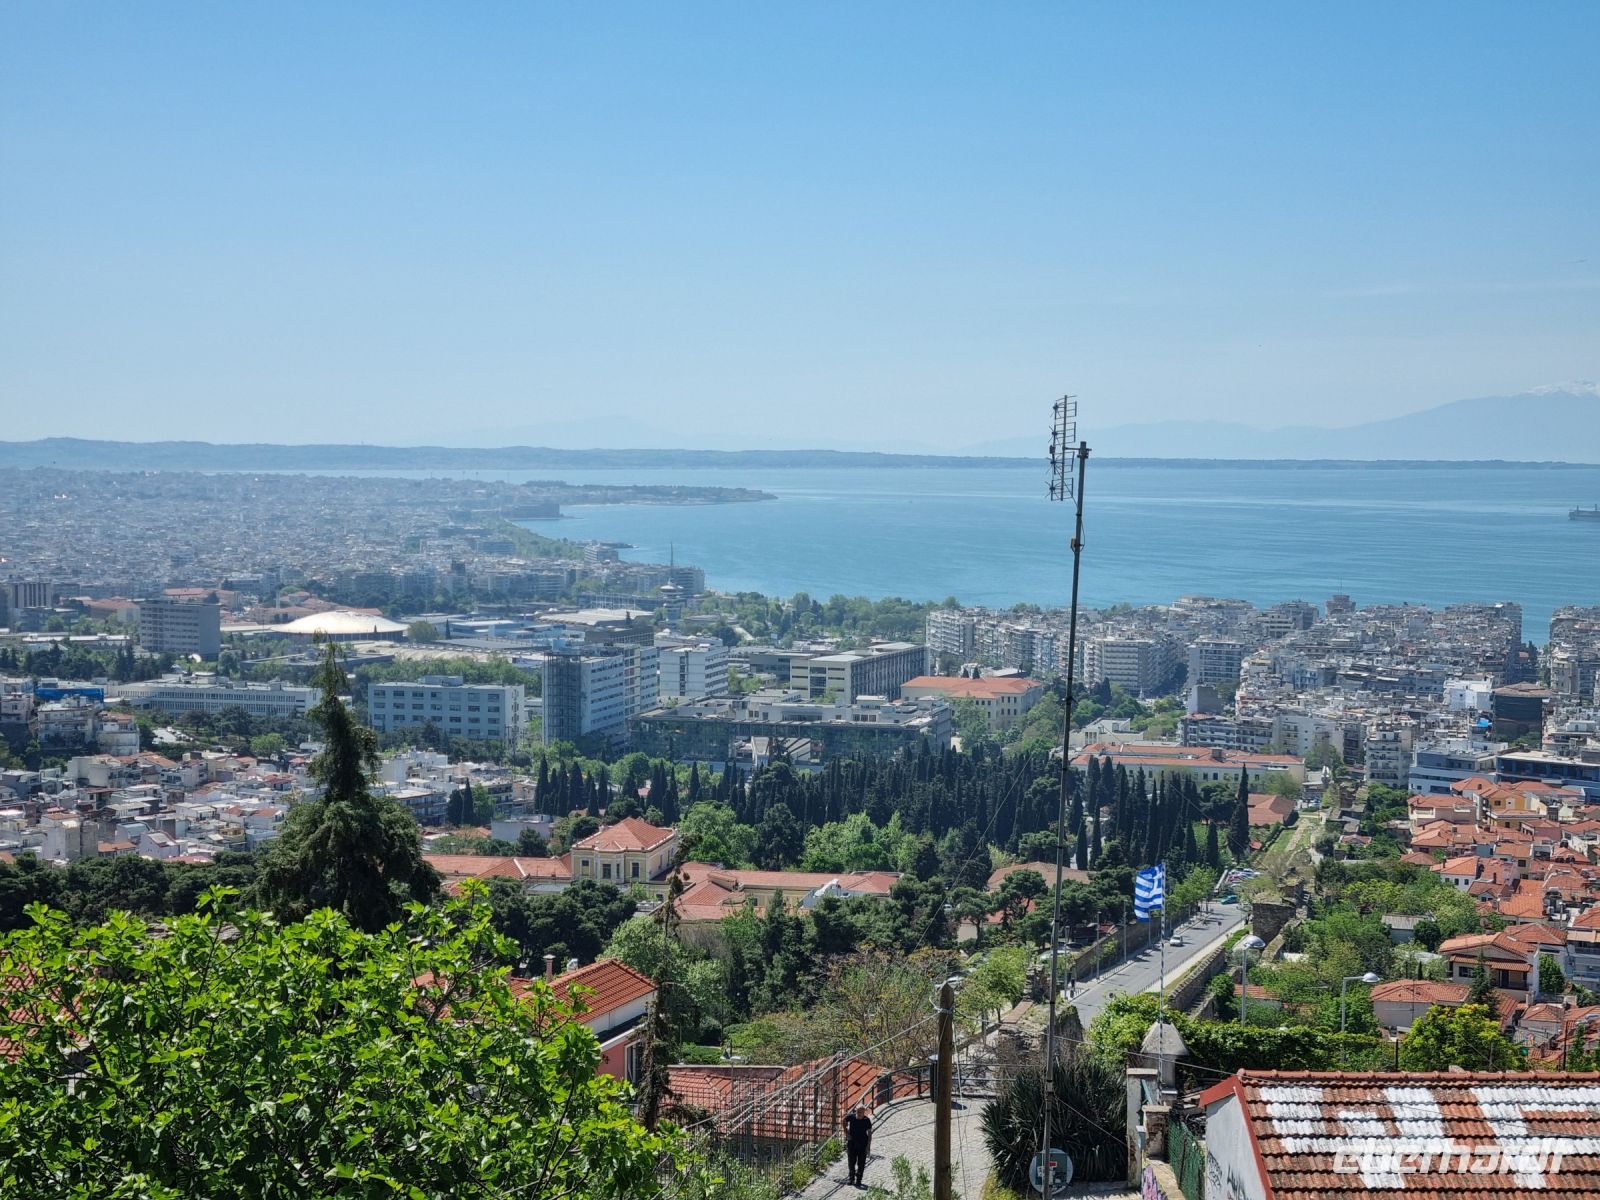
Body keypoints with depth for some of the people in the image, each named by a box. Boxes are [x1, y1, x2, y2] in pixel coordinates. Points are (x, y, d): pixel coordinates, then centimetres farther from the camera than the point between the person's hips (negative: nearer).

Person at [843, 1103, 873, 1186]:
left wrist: (869, 1146, -8)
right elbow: (844, 1121, 13)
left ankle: (858, 1181, 10)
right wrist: (846, 1132, 5)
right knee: (851, 1162, 7)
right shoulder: (851, 1117, -8)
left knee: (861, 1164, 1)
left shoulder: (867, 1120, -11)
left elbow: (869, 1133, -5)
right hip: (852, 1143, 1)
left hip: (863, 1144, -1)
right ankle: (851, 1179, 24)